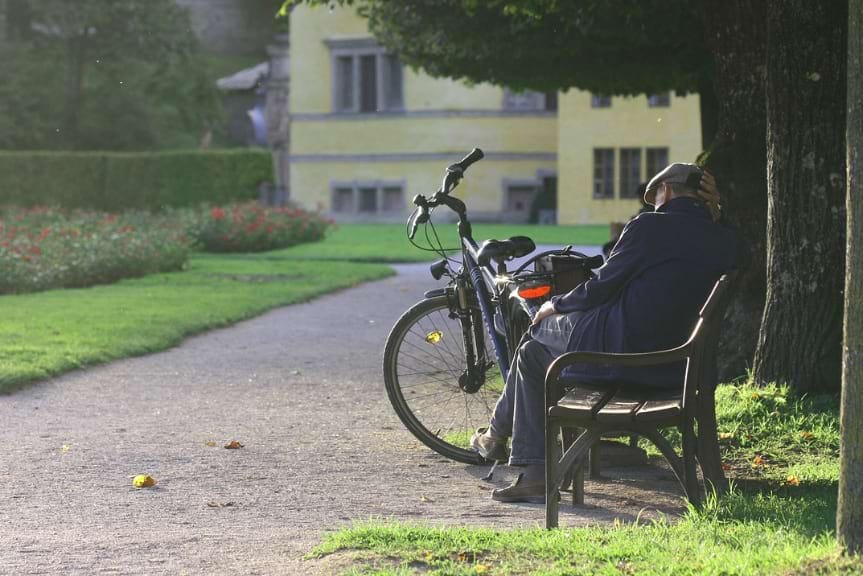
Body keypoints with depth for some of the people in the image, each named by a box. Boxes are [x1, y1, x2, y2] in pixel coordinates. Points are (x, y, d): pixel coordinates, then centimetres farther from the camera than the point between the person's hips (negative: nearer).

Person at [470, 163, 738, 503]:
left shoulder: (650, 226, -14)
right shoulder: (726, 242, 4)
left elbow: (603, 284, -9)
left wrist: (557, 306, 10)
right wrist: (711, 212, 14)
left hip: (618, 353, -7)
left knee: (539, 328, 23)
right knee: (532, 354, 23)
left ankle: (495, 435, 37)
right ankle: (535, 475, 21)